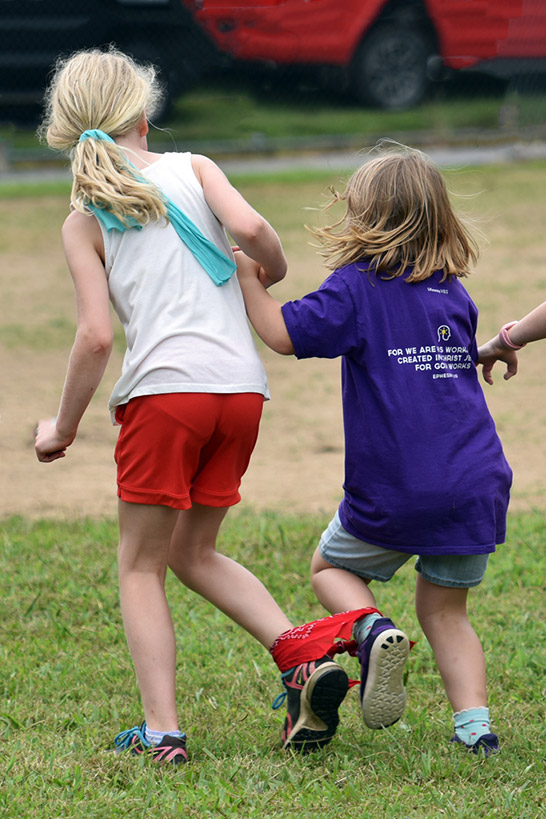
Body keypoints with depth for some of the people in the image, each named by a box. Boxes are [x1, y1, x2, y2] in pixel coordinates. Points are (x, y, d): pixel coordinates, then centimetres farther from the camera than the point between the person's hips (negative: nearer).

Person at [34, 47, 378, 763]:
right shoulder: (191, 168, 12)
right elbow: (248, 227, -8)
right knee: (193, 553, 20)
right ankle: (303, 654, 1)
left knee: (141, 565, 9)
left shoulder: (84, 221, 6)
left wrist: (63, 428, 9)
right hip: (242, 386, 4)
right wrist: (275, 273, 14)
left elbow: (96, 337, -2)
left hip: (163, 390, -4)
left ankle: (162, 730, -1)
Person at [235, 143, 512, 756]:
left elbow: (286, 334, -10)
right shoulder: (455, 295, 10)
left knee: (331, 567, 20)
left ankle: (373, 632, -9)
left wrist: (248, 280, 3)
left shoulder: (356, 287, -6)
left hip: (394, 492, -4)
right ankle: (474, 723, 1)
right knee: (444, 609, 17)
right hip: (475, 486, 4)